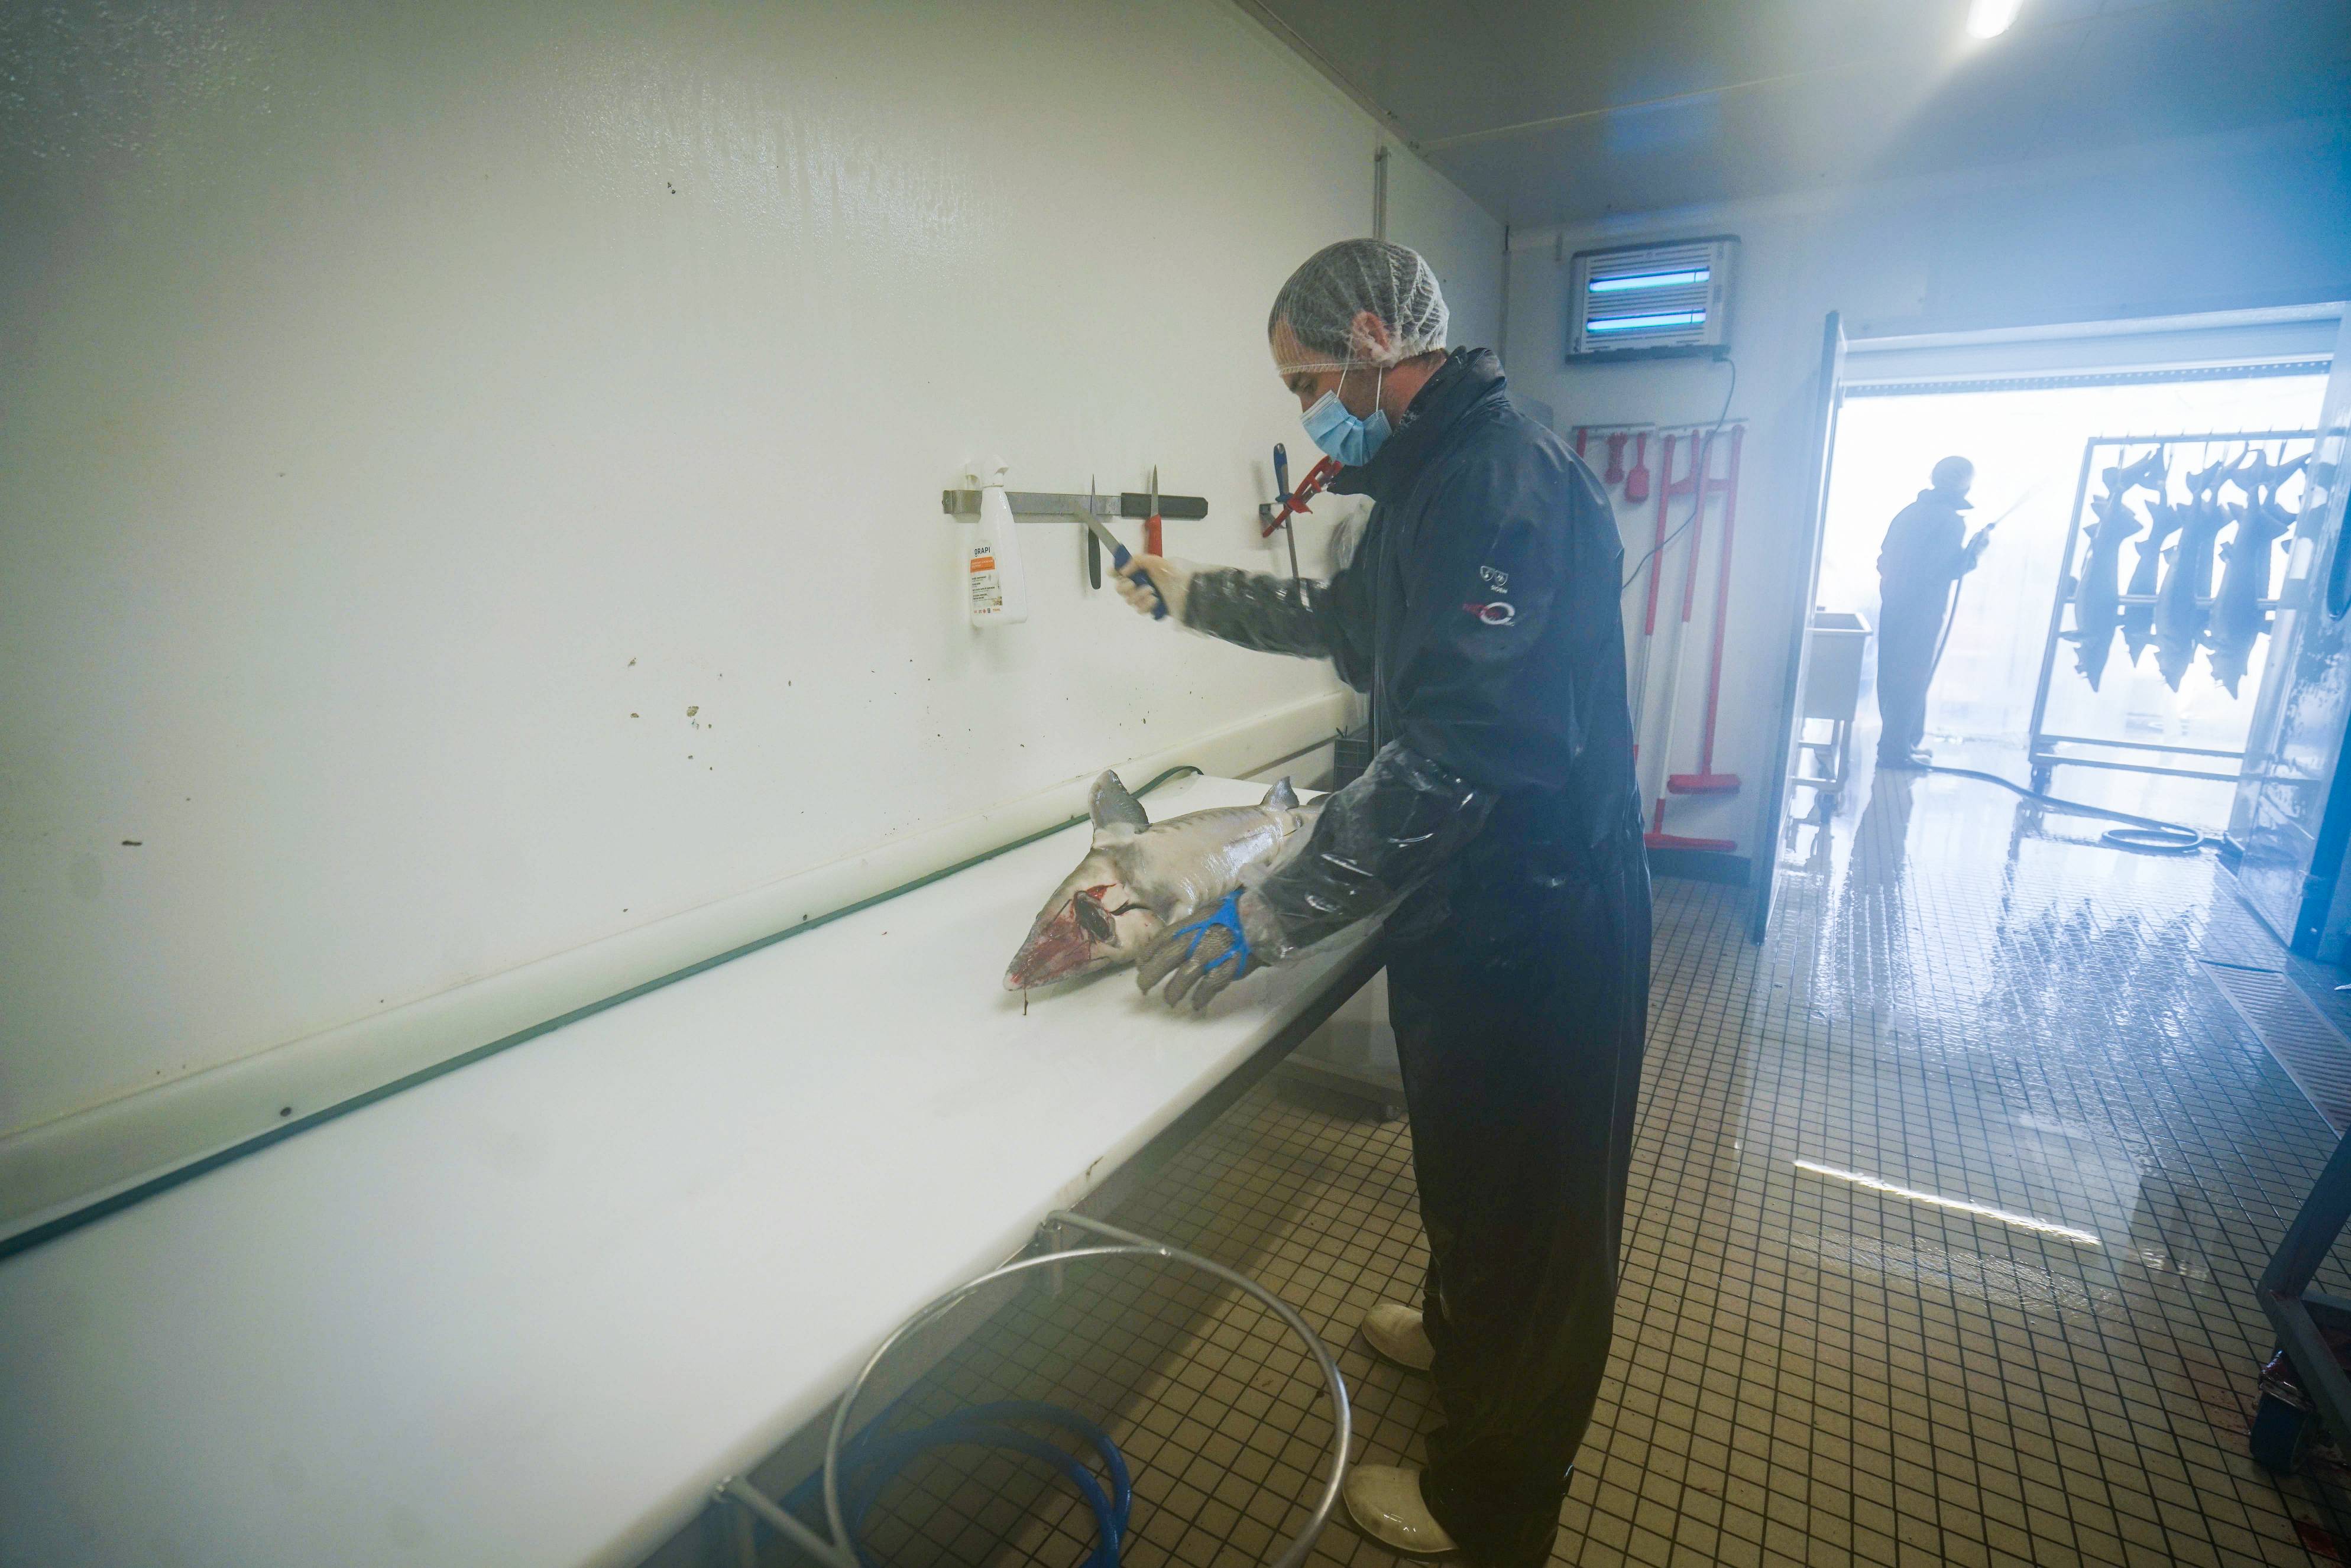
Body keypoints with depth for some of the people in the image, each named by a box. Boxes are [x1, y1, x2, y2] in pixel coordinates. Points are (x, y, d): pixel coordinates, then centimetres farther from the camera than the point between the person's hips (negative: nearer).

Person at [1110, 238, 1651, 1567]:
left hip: (1536, 918, -9)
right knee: (1466, 1156, 27)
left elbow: (1451, 758, -31)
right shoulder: (1436, 475, 11)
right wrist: (1197, 593, 27)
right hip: (1477, 897, 10)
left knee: (1523, 1196, 11)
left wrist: (1271, 919, -26)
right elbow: (1353, 618, 26)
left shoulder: (1504, 477, -23)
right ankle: (1461, 1333, 54)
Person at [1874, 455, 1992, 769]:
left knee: (1893, 675, 15)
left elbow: (1884, 560, 13)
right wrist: (1977, 549, -5)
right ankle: (1897, 750, 5)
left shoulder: (1910, 512, 9)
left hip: (1893, 607, 7)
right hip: (1922, 613, -7)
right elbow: (1943, 570, -19)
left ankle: (1894, 743, 27)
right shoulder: (1951, 521, -13)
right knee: (1914, 679, 1)